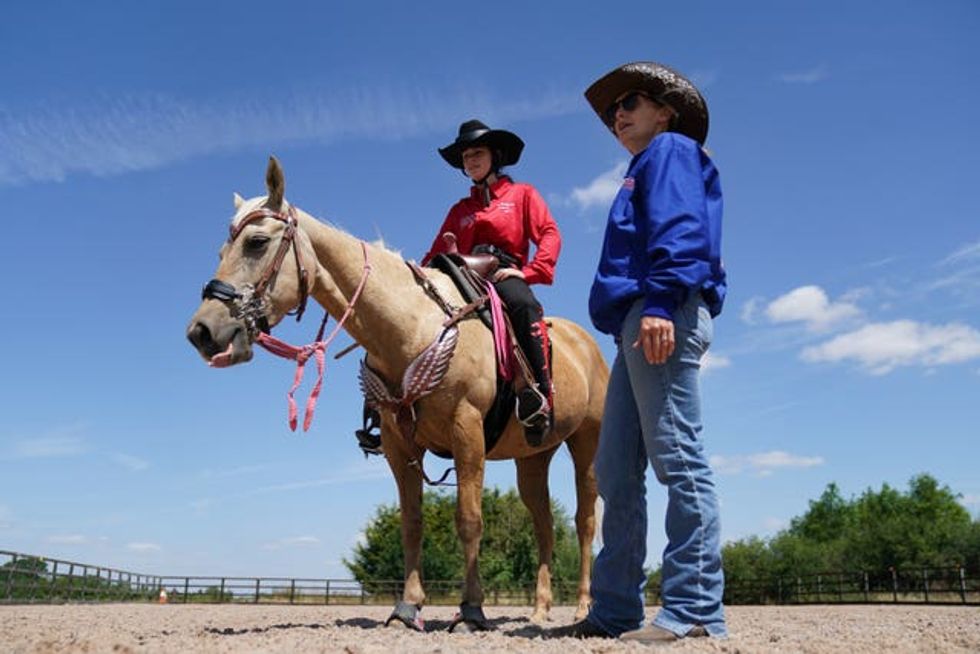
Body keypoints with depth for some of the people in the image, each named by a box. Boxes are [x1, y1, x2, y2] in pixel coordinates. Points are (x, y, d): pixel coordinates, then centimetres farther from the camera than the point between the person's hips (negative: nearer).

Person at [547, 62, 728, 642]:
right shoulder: (645, 172, 34)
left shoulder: (673, 150, 8)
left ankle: (695, 609, -9)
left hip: (664, 318, -10)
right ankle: (615, 611, 9)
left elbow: (679, 229, -11)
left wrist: (660, 302, -24)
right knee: (616, 472, 5)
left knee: (677, 458, -12)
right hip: (639, 324, 10)